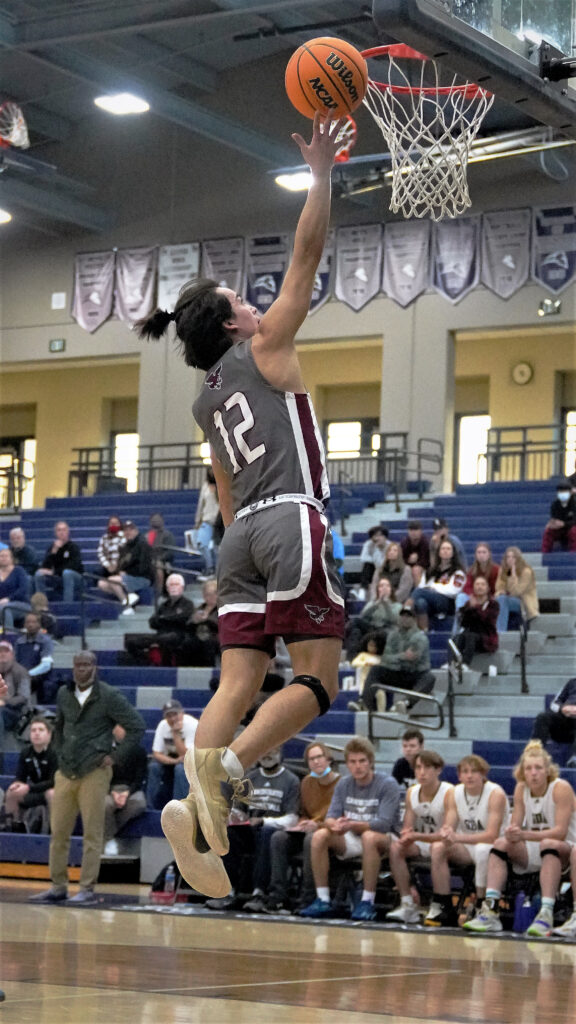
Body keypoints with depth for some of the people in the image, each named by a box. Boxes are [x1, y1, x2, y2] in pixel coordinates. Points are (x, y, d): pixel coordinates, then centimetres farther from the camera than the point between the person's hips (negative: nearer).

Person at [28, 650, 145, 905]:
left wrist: (115, 756, -8)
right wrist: (60, 753, 15)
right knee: (58, 831, 5)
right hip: (66, 773, 5)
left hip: (94, 772, -5)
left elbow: (137, 726, -5)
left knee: (92, 833, -2)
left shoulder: (109, 697, -5)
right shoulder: (64, 694, 11)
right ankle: (58, 886, 13)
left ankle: (87, 889, 2)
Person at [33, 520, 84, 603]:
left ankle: (68, 604, -37)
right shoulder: (52, 547, 4)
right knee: (39, 574, -20)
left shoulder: (73, 547, -7)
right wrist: (54, 551, -22)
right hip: (58, 579, 4)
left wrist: (53, 572, -21)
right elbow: (45, 567, -8)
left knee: (67, 573, -37)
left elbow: (73, 566, -18)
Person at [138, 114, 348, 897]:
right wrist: (320, 172, 3)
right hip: (293, 521, -7)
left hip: (243, 534, 7)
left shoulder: (208, 400, 21)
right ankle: (222, 766, -29)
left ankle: (196, 803, -20)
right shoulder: (265, 348, 3)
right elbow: (307, 253, 0)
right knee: (318, 682, -7)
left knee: (238, 684, 0)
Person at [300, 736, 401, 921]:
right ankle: (323, 900, -18)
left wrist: (353, 825, -34)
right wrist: (335, 825, -27)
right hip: (350, 839, 5)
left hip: (383, 840, -5)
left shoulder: (388, 784, -10)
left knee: (369, 836, -39)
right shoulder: (343, 784, 6)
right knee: (319, 835, -21)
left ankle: (367, 902, -32)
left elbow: (383, 824, -21)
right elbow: (330, 817, -1)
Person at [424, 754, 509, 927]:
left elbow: (492, 835, -25)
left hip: (495, 848, -5)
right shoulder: (455, 794, 0)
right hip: (466, 849, 5)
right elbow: (447, 827, -5)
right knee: (438, 848, -21)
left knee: (483, 850, -38)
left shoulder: (495, 794, -17)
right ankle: (442, 907, -15)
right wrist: (445, 835, -31)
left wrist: (458, 837, -35)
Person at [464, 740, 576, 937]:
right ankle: (490, 911, -30)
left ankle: (547, 914, -47)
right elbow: (514, 826, -1)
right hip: (531, 852, 5)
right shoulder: (521, 788, 0)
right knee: (501, 843, -19)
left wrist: (526, 835, -35)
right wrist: (511, 835, -27)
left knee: (548, 844, -36)